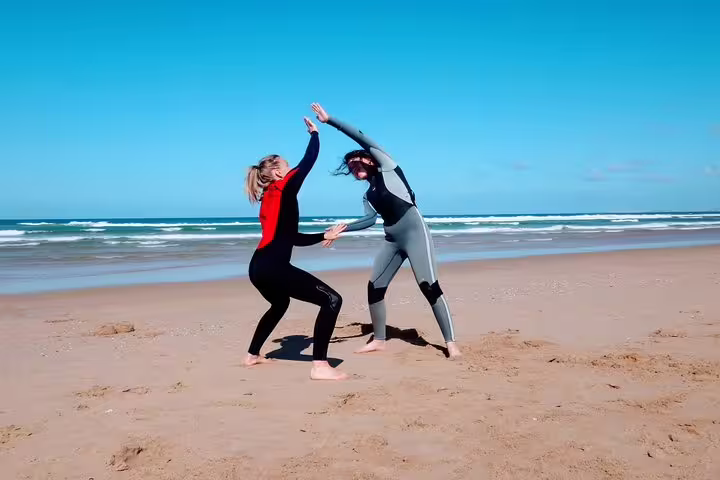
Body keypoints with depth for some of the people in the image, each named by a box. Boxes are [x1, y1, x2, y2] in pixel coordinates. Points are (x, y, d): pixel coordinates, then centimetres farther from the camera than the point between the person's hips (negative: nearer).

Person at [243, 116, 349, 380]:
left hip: (259, 267, 10)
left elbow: (293, 238, 23)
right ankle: (319, 366, -14)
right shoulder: (284, 188, -1)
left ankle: (253, 355, 46)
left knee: (280, 304, 38)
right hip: (273, 267, -10)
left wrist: (324, 236, 22)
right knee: (332, 300, -9)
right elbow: (309, 159, 5)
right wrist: (314, 132, 22)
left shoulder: (269, 198, 22)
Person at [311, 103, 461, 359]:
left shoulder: (387, 167, 3)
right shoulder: (368, 195, 19)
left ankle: (451, 342, -8)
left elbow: (362, 138, -4)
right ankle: (379, 340, 18)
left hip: (415, 232, -8)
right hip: (392, 240, 8)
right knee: (374, 286, 5)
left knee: (429, 286, -13)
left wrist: (329, 120, -4)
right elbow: (370, 219, 4)